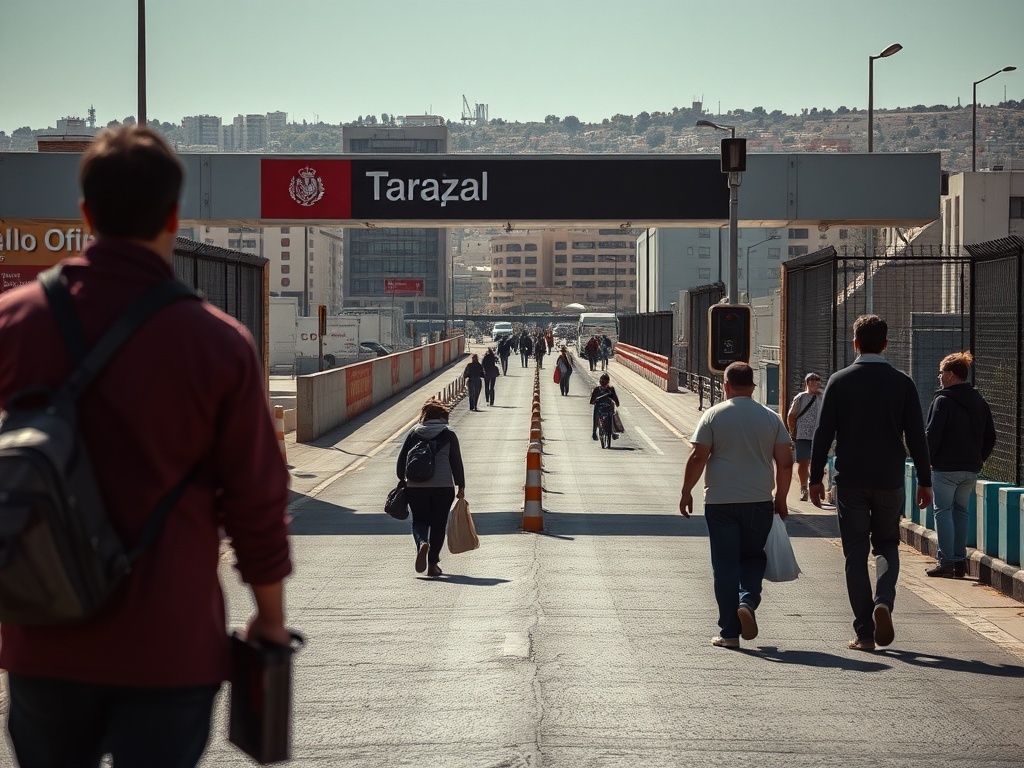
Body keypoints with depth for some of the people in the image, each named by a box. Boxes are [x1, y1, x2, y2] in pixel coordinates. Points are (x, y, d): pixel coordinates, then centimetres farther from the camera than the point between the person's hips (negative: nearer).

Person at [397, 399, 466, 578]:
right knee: (438, 524, 10)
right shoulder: (449, 434, 2)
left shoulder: (414, 432, 6)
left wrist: (402, 479, 21)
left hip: (416, 487, 1)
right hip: (443, 487, -1)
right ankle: (433, 563, 8)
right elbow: (456, 462, 0)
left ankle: (422, 543, -18)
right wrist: (461, 486, 7)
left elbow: (402, 458, 7)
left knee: (419, 520, 14)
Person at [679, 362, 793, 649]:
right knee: (753, 558, 18)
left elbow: (698, 457, -9)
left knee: (726, 564, 4)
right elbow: (785, 462, 2)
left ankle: (729, 632, 4)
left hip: (720, 501, -2)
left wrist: (686, 492, 1)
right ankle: (748, 602, -9)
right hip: (759, 502, 2)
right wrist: (780, 498, 13)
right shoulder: (771, 418, 4)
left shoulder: (714, 415, -4)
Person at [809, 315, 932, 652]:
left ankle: (864, 633, 3)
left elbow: (823, 433, -3)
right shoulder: (902, 383, -1)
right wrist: (924, 481, 6)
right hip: (889, 481, 1)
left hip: (849, 481, -1)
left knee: (856, 554, 5)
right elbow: (916, 436, -1)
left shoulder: (839, 381, -3)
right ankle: (884, 601, -9)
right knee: (887, 545, 17)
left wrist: (815, 478, 4)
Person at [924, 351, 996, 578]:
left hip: (945, 468, -6)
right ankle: (960, 561, 14)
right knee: (961, 511, 14)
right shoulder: (979, 402, 10)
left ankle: (946, 561, -4)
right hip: (971, 469, 7)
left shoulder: (943, 400, -12)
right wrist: (979, 458, 17)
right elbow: (990, 437, 13)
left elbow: (932, 435, -15)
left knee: (943, 511, 0)